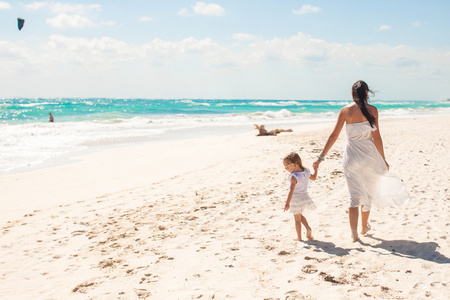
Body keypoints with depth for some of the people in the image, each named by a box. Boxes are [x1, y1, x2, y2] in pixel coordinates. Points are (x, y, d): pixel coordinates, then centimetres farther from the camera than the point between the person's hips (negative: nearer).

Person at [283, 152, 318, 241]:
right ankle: (308, 228, 11)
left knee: (297, 219, 8)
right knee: (300, 215, 28)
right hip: (304, 196, 7)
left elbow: (291, 190, -30)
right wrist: (316, 169, 30)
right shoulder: (306, 172, -4)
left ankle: (299, 237, 15)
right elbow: (314, 178, 16)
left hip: (296, 199, -7)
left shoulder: (294, 177, -26)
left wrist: (287, 203, -30)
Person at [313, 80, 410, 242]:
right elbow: (376, 137, -6)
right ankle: (364, 227, 35)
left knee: (355, 195, 6)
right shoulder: (372, 110, -5)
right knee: (368, 191, 20)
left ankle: (354, 234, -1)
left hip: (351, 155, 1)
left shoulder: (345, 110, -1)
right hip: (368, 154, -1)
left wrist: (321, 157, 1)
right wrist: (383, 159, 2)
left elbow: (334, 135, -3)